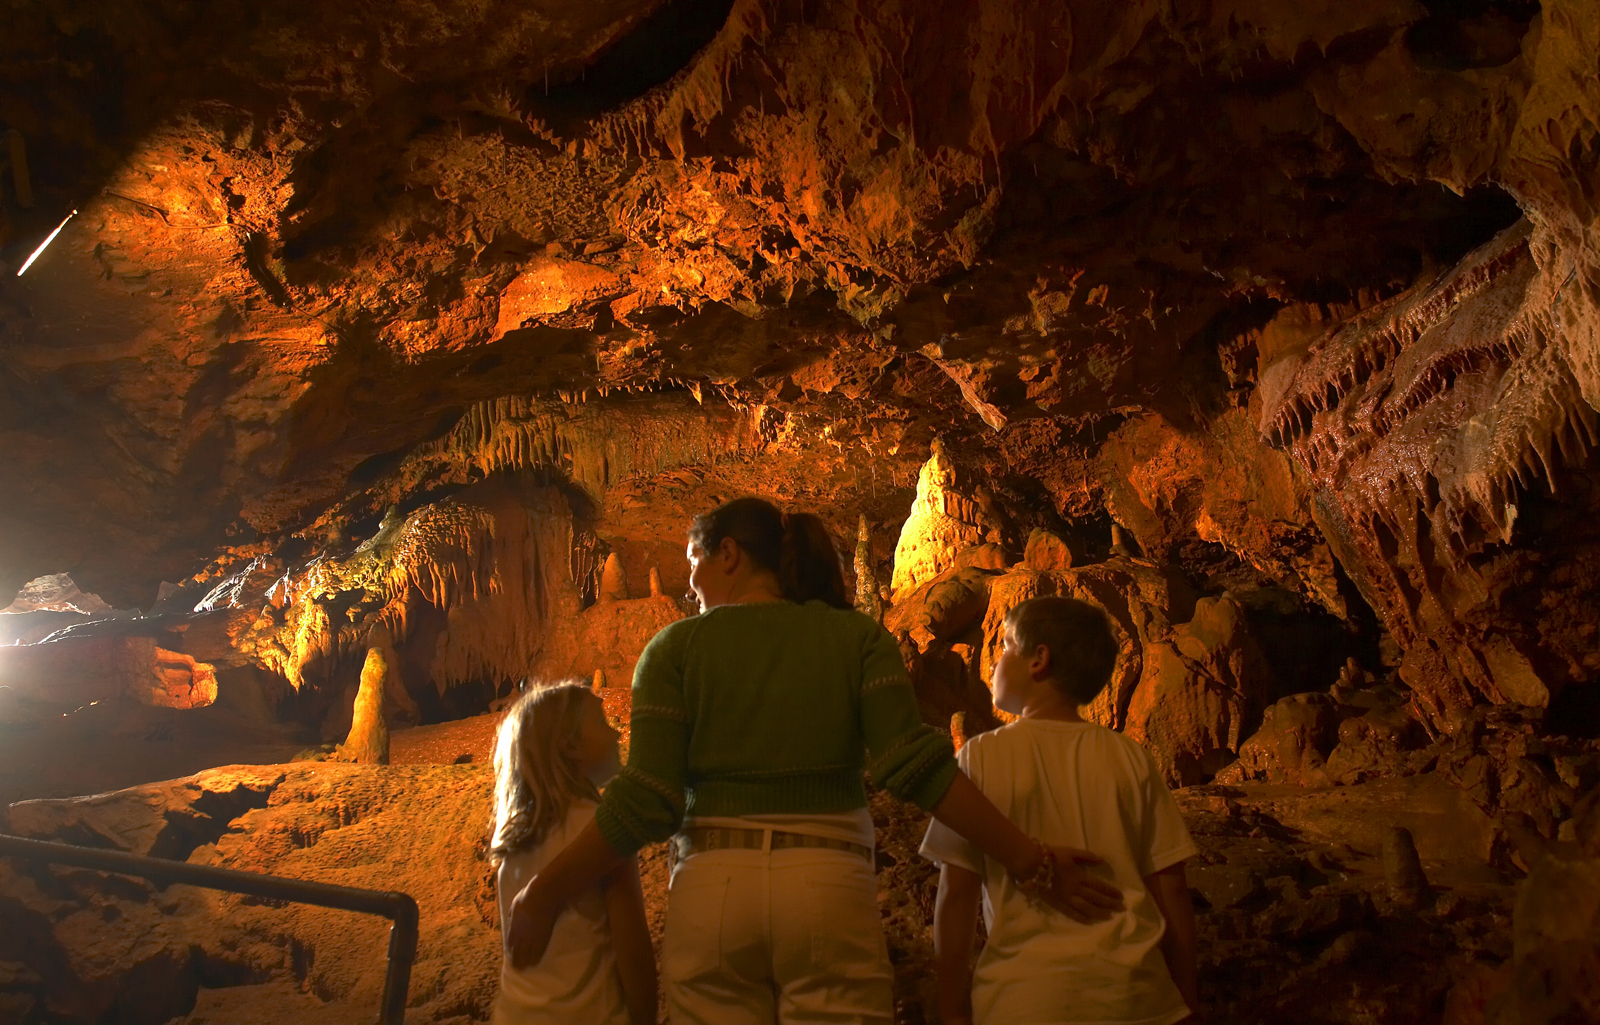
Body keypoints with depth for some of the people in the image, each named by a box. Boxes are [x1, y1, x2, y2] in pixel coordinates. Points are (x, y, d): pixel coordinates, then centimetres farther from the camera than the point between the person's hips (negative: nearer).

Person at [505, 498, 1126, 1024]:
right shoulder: (856, 637, 5)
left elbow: (647, 802, -5)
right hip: (829, 886, 1)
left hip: (712, 888, 0)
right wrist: (1027, 861, -5)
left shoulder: (678, 646, 3)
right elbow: (911, 764, -8)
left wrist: (540, 900, 4)